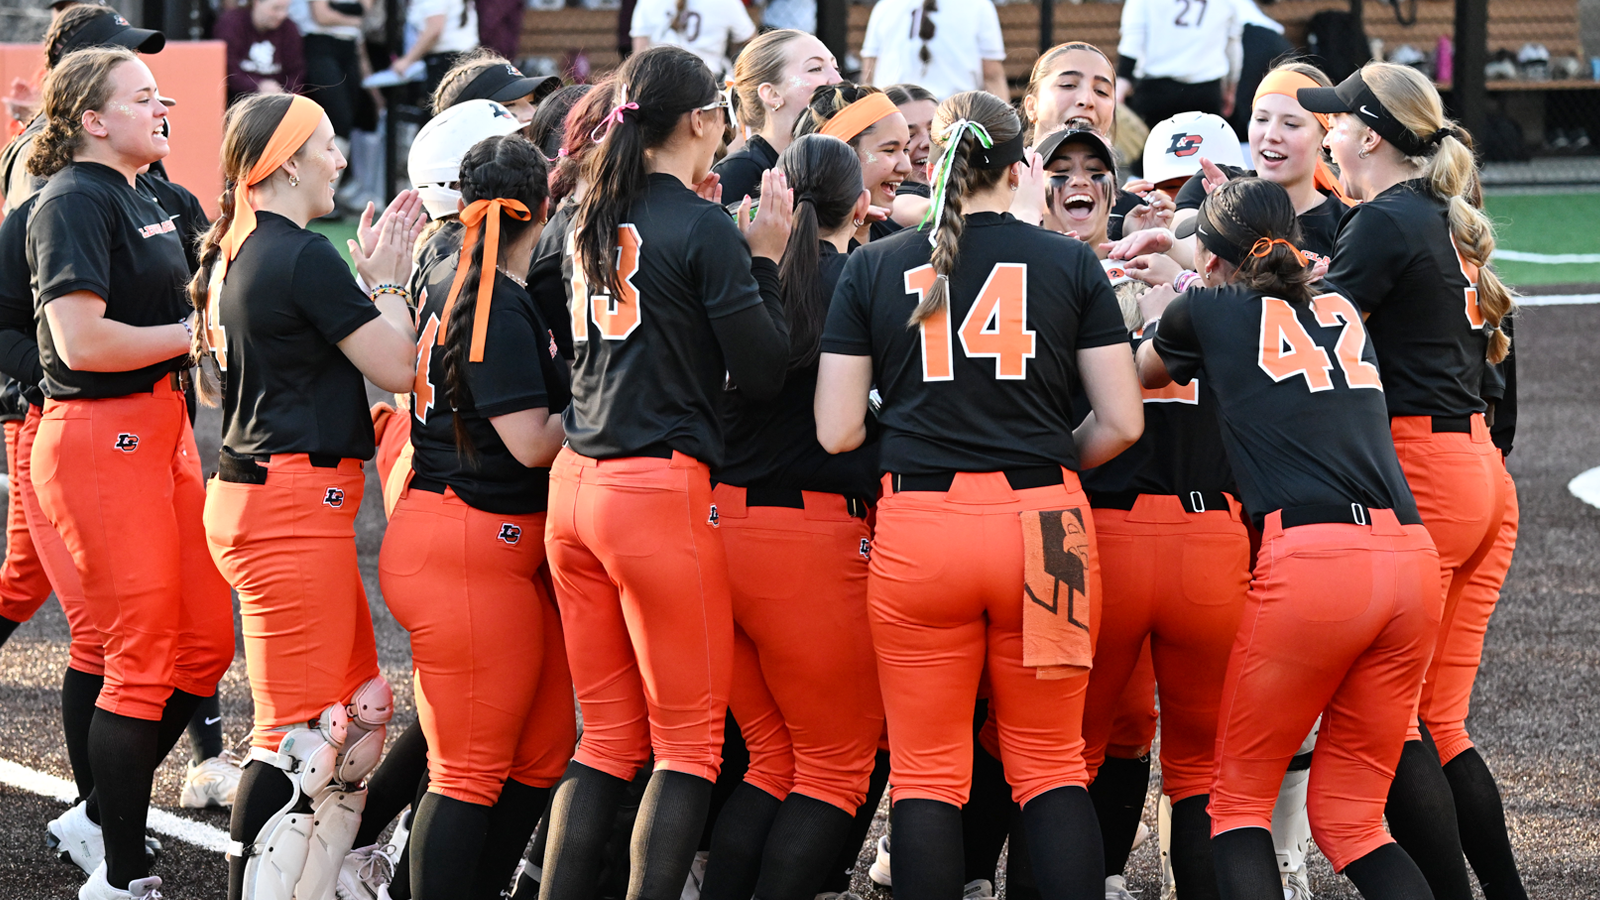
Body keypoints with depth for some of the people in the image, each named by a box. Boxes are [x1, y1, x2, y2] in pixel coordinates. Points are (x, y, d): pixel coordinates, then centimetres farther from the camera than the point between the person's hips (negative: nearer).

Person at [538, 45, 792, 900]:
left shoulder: (593, 221, 12)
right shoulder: (703, 229, -8)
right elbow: (762, 372, -8)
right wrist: (765, 258, 1)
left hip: (575, 484, 7)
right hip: (660, 489, -7)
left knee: (609, 736, 12)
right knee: (690, 740, 1)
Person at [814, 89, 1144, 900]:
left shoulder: (874, 267, 4)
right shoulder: (1069, 264, 4)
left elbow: (836, 432, 2)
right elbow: (1121, 422, 2)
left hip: (917, 530, 0)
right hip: (1042, 525, 0)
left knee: (927, 773, 6)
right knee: (1051, 764, 9)